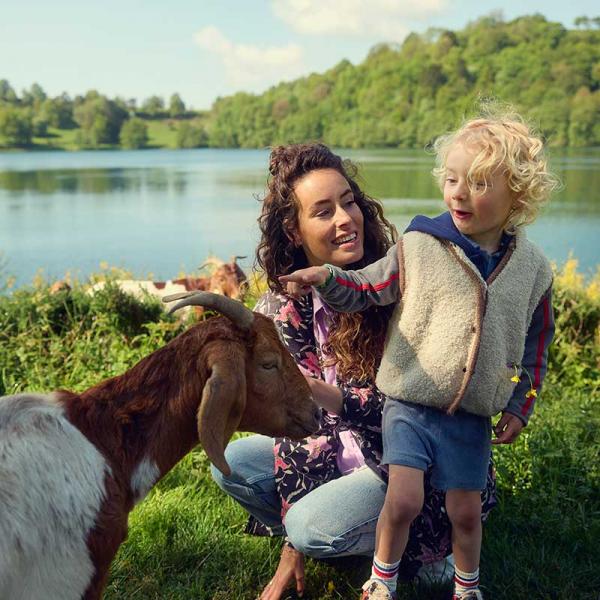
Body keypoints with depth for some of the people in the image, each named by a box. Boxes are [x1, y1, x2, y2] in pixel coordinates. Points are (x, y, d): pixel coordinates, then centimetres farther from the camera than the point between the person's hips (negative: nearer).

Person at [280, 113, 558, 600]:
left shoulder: (532, 268, 0)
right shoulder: (419, 247, -7)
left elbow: (535, 346, 10)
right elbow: (366, 289, -2)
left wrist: (520, 408, 10)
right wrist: (326, 278, -22)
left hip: (474, 418, 2)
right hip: (411, 405, -2)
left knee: (466, 512, 10)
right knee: (404, 501, -10)